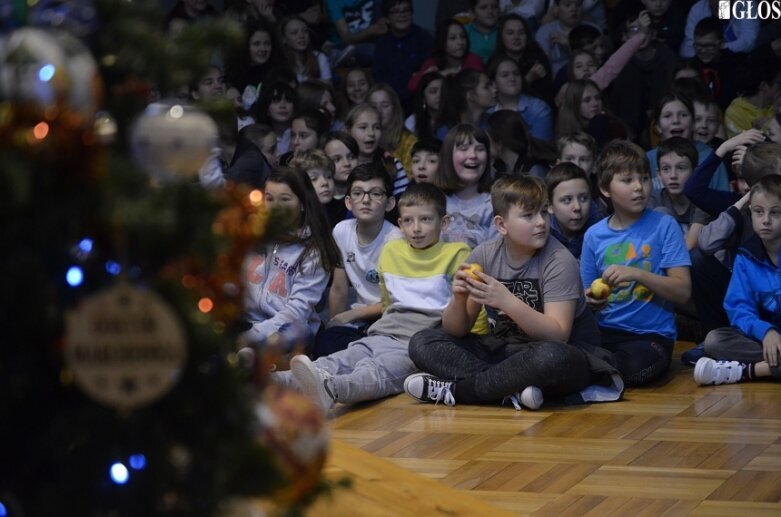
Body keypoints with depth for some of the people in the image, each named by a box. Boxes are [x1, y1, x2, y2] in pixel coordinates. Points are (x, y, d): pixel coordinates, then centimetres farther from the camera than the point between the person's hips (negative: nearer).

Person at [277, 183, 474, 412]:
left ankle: (328, 389, -69)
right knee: (336, 362, -26)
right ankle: (276, 381, -54)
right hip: (383, 333, 5)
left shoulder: (457, 253, 9)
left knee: (378, 371, -37)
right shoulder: (391, 251, 25)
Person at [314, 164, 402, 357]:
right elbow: (338, 290, 8)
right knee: (324, 340, -25)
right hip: (358, 321, 4)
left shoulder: (395, 240, -16)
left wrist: (352, 314, -5)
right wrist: (334, 325, 5)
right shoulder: (342, 231, 0)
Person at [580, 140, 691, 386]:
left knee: (636, 365, -36)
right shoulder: (594, 236, 9)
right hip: (606, 331, 1)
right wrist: (593, 300, -8)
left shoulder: (664, 226, 0)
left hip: (651, 334, -1)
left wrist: (637, 274, -19)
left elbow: (683, 291, -7)